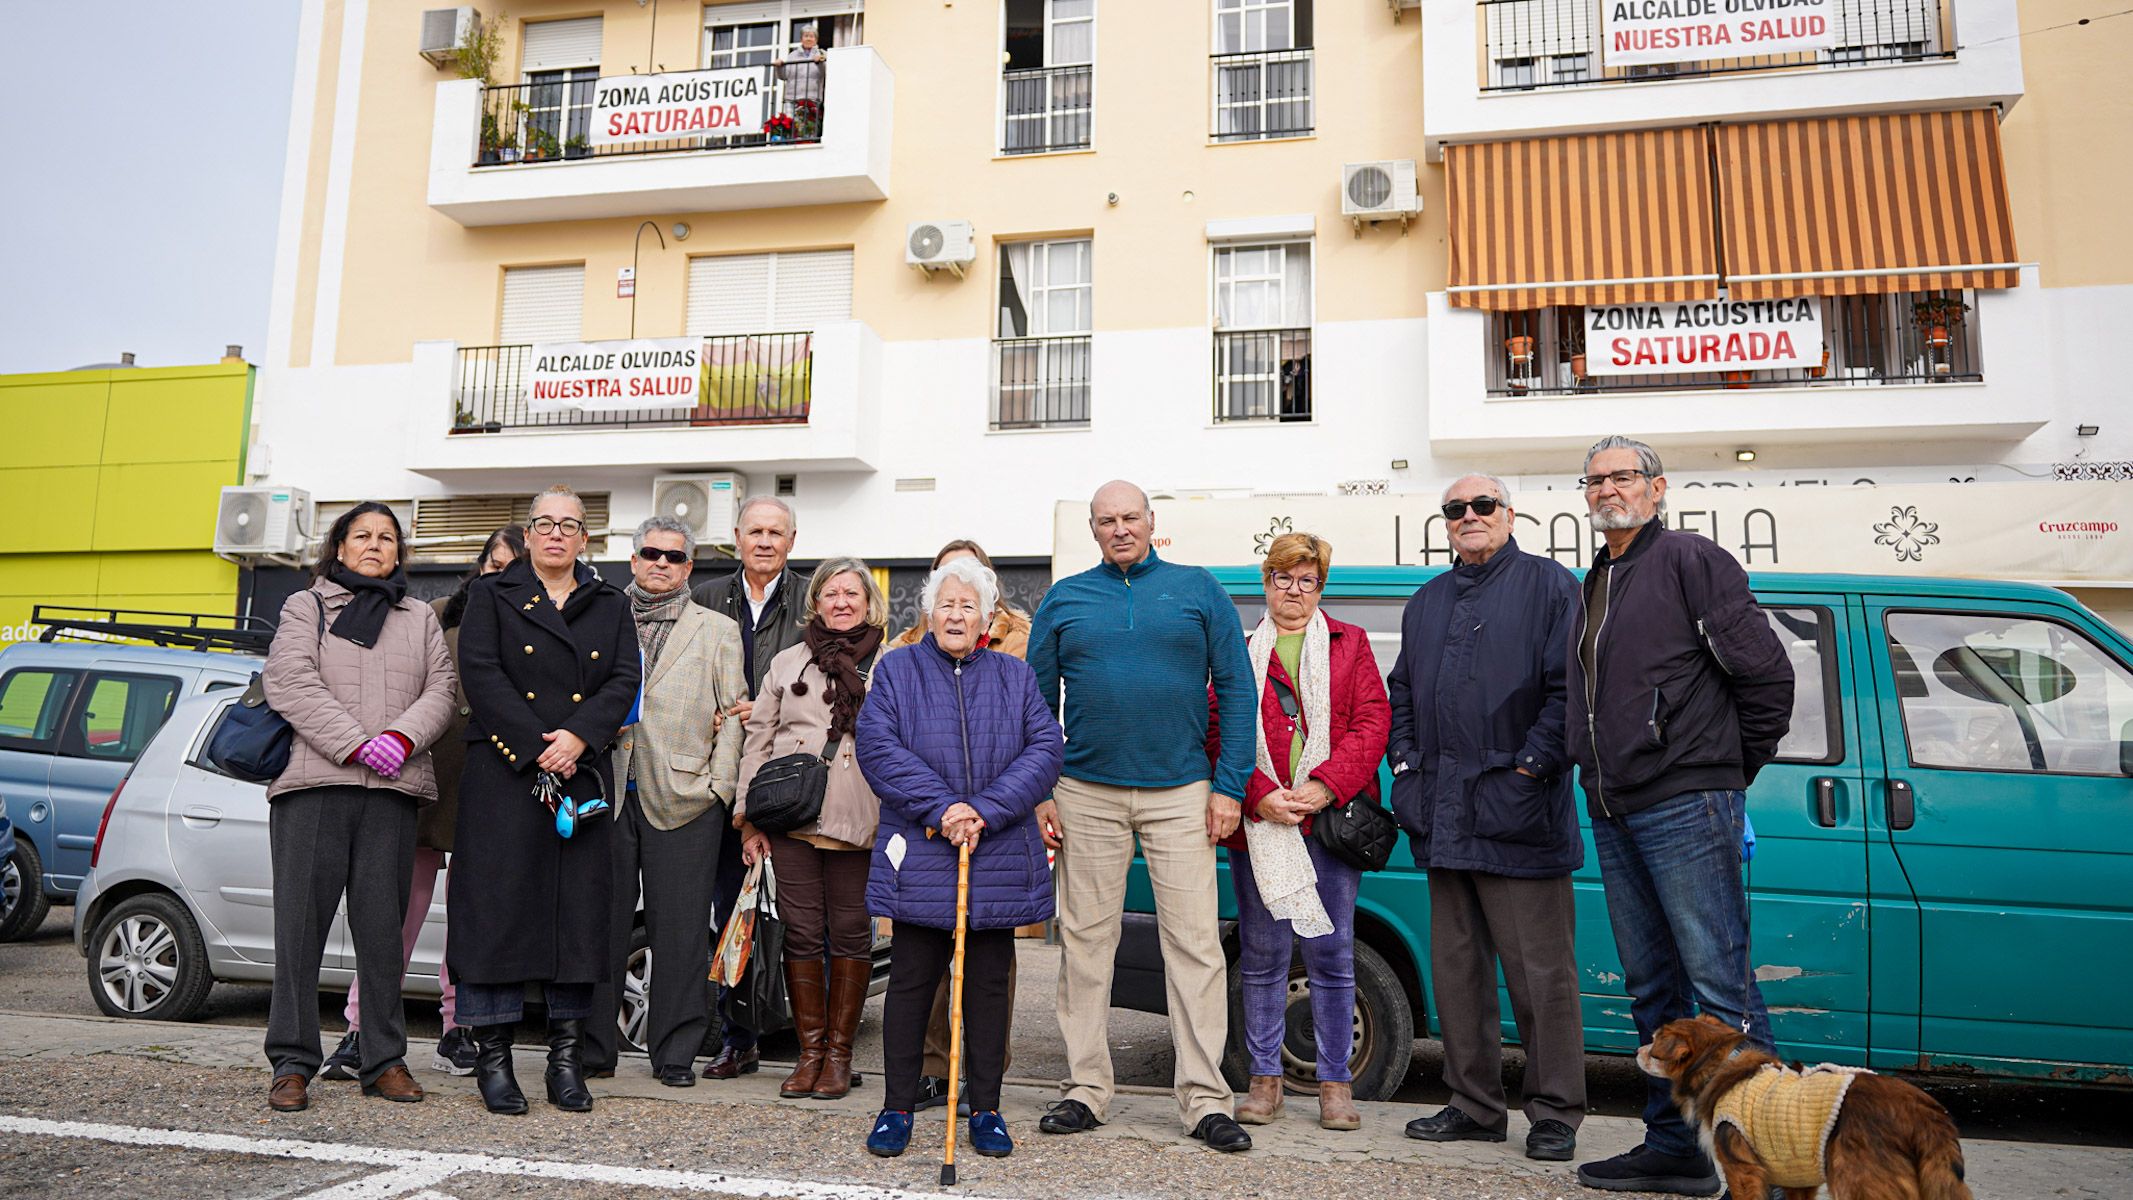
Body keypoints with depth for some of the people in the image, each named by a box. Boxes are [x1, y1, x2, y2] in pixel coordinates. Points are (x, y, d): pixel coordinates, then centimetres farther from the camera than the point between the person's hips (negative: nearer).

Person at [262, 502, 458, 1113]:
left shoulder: (421, 619, 21)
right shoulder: (306, 606, 14)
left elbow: (440, 690, 9)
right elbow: (289, 682, -2)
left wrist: (403, 737, -11)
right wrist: (356, 743, -12)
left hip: (392, 792, 2)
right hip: (313, 785, -2)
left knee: (382, 927, 3)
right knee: (301, 923, -3)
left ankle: (385, 1060, 8)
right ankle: (292, 1064, 3)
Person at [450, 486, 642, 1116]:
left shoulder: (612, 605, 15)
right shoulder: (492, 596, 9)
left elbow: (624, 681, 3)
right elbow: (481, 675, -4)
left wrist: (578, 738, -13)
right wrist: (538, 748, -14)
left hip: (584, 777, 2)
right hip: (503, 774, -2)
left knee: (580, 908, 2)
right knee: (498, 904, -3)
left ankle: (566, 1054, 10)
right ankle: (492, 1053, 6)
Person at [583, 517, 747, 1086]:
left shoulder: (718, 630, 12)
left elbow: (732, 715, 7)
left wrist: (718, 787, -3)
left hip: (683, 798, -1)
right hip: (605, 794, 1)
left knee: (680, 931, 2)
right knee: (601, 925, 5)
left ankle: (675, 1052, 12)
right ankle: (593, 1048, 16)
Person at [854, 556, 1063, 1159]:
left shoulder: (1015, 676, 10)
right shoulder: (898, 670, 7)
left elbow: (1044, 750, -1)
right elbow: (878, 747, -6)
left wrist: (985, 810, -14)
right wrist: (941, 807, -16)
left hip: (998, 858, 2)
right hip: (919, 855, -1)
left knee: (989, 984, 7)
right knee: (911, 980, 4)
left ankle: (986, 1109, 18)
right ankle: (898, 1106, 16)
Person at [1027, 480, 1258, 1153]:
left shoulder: (1198, 590, 5)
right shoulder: (1064, 600, 9)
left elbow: (1236, 689, 3)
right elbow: (1037, 701, 11)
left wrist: (1230, 785, -4)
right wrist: (1039, 792, 3)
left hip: (1180, 794, -1)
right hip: (1087, 795, 2)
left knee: (1195, 944, -2)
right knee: (1086, 942, 6)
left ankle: (1205, 1100, 5)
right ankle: (1086, 1090, 17)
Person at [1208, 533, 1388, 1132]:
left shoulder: (1349, 644, 12)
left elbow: (1372, 723, 2)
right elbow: (1220, 733, 3)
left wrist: (1326, 786, -11)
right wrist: (1260, 795, -11)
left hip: (1332, 819, 0)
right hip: (1257, 824, 1)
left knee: (1331, 954, 2)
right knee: (1262, 957, 5)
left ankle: (1335, 1082, 14)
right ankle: (1265, 1078, 17)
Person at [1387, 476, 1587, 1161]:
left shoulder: (1548, 585, 1)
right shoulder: (1426, 603, 19)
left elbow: (1570, 688, -7)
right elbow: (1401, 693, 22)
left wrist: (1533, 764, -13)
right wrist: (1407, 767, 10)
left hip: (1518, 817, -6)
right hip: (1446, 819, 6)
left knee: (1540, 971, -1)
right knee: (1456, 970, 11)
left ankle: (1554, 1114, 11)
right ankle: (1475, 1106, 22)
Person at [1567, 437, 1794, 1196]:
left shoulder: (1691, 561, -4)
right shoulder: (1593, 585, 20)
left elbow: (1766, 673, -7)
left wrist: (1731, 771, 0)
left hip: (1685, 810, -8)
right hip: (1614, 817, 8)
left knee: (1721, 983, -7)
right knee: (1651, 988, 12)